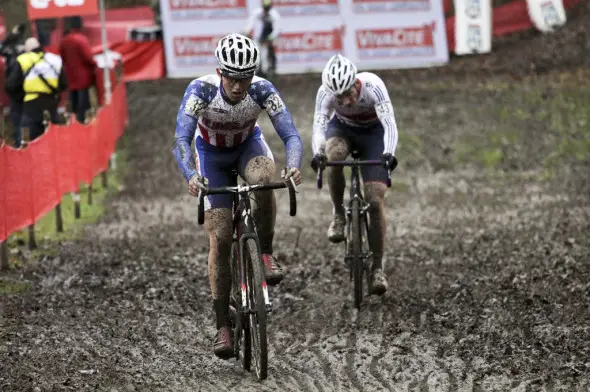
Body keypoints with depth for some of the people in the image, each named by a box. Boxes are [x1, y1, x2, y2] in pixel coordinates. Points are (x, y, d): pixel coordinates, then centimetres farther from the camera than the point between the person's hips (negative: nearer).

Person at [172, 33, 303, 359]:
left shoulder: (262, 90, -29)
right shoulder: (200, 90, -33)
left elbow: (291, 135, -32)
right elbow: (181, 140, -40)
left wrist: (293, 166, -53)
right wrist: (191, 176, -58)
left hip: (248, 146, 1)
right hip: (211, 154, -1)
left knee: (263, 177, -37)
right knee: (220, 238, -11)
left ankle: (266, 256, -17)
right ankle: (222, 326, -4)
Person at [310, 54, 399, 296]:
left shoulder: (372, 86, -35)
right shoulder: (326, 93, -30)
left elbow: (389, 123, -43)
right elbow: (318, 125, -40)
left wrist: (388, 153, -61)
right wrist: (317, 154, -60)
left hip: (373, 133, -1)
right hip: (342, 129, 1)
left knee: (375, 201, -14)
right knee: (334, 154, -37)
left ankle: (377, 268, -5)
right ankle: (338, 215, -15)